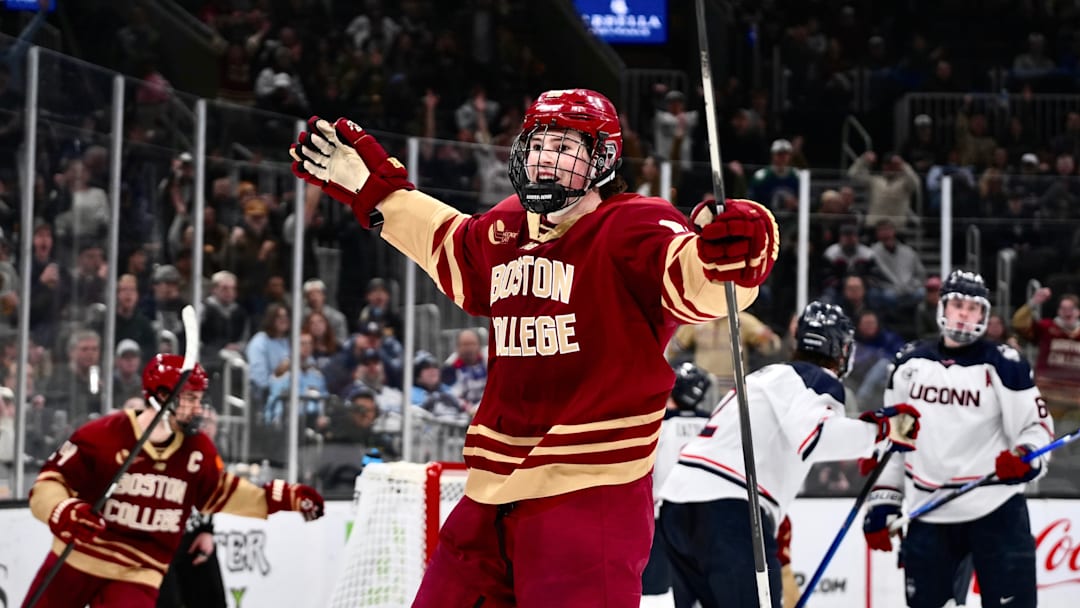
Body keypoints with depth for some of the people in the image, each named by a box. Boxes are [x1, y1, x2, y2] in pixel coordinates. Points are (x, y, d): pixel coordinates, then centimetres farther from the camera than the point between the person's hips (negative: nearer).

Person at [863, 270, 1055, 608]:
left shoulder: (1002, 365, -5)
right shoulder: (910, 364, 8)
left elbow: (1037, 425, -4)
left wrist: (1026, 458, -26)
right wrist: (882, 501, 10)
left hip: (995, 512, -4)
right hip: (928, 514, 4)